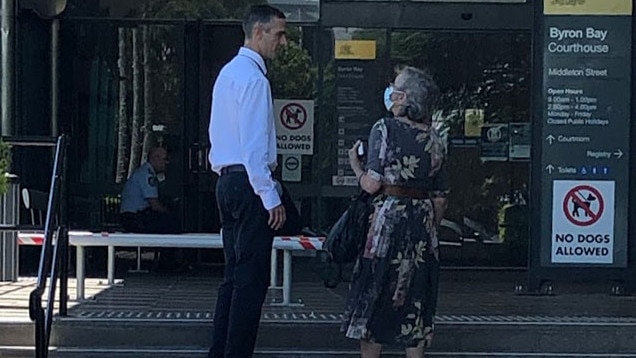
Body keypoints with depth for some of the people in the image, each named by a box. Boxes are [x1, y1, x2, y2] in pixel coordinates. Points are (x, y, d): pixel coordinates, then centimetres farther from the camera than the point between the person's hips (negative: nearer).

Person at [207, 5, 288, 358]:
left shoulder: (228, 72, 17)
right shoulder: (253, 78, -14)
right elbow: (254, 145, -19)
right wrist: (270, 197, -18)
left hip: (227, 180, 10)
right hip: (249, 182, -10)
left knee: (235, 274, 13)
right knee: (251, 279, -7)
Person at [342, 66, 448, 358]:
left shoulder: (384, 129, -8)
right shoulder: (433, 139, 7)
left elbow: (372, 185, -13)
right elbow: (440, 197, 8)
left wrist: (355, 164, 6)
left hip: (388, 219, -5)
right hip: (422, 221, 5)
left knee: (375, 293, 4)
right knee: (415, 297, 10)